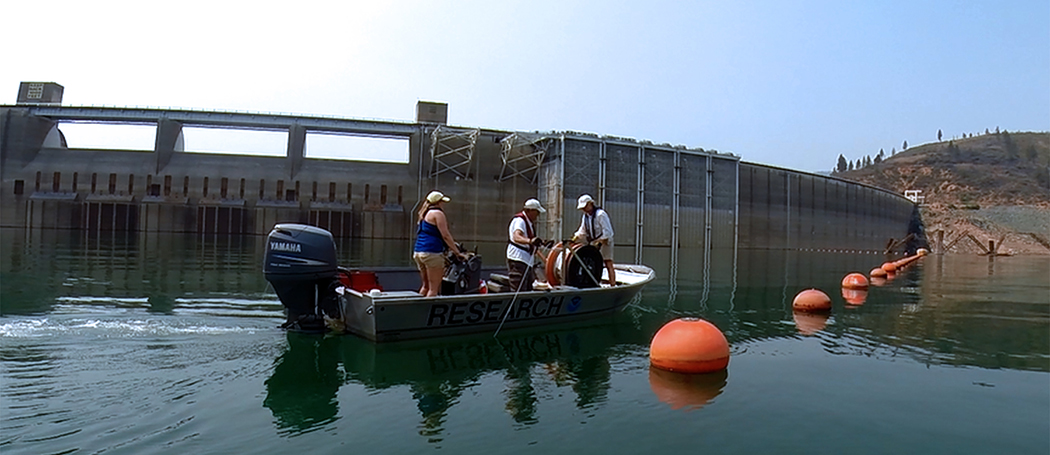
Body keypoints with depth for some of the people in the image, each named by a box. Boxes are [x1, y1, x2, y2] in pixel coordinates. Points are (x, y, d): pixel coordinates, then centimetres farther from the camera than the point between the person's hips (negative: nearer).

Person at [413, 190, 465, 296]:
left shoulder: (425, 214, 21)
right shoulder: (437, 213, -6)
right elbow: (445, 235, -11)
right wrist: (457, 252, -7)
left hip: (418, 252, 9)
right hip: (432, 252, -9)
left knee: (426, 286, 17)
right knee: (434, 288, -6)